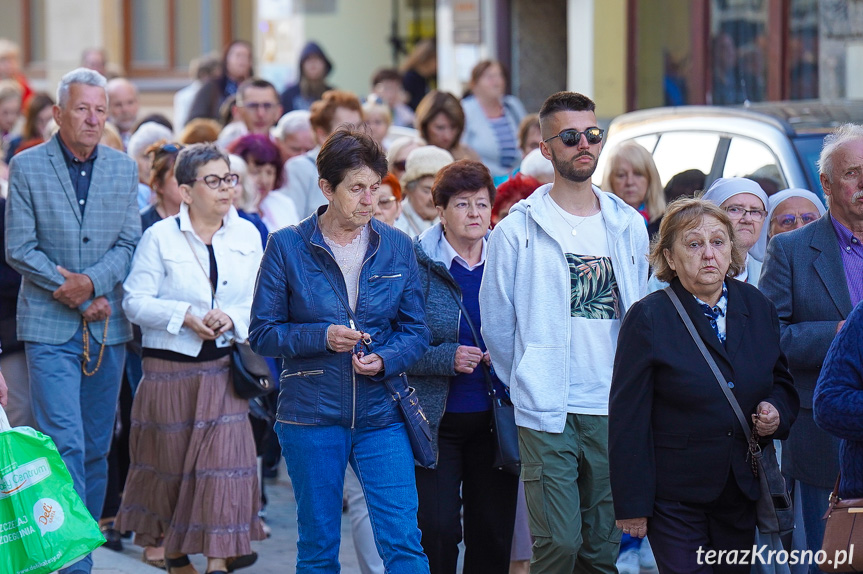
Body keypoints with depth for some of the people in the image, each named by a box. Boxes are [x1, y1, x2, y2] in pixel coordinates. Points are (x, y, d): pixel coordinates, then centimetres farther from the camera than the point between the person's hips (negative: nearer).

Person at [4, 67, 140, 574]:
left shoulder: (124, 168, 9)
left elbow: (129, 242, 5)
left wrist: (92, 282, -14)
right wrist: (76, 298, -11)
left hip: (108, 326, 4)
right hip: (50, 327, -4)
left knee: (97, 448, 8)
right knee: (65, 444, -12)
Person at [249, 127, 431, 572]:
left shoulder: (396, 247, 5)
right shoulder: (287, 246, -1)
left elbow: (416, 330, 7)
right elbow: (262, 333, -1)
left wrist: (385, 360, -13)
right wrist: (323, 337, -16)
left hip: (381, 415, 1)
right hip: (311, 415, -1)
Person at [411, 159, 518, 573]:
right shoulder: (418, 264, -3)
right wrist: (447, 358, -19)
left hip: (494, 419, 3)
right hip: (436, 420, -3)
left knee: (493, 536, 4)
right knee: (436, 532, -7)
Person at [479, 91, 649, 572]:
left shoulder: (629, 227, 10)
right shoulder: (518, 230, -2)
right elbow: (497, 323, 4)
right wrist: (530, 383, 9)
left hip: (612, 411, 4)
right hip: (547, 412, -4)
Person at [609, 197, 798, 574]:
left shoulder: (758, 308, 6)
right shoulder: (649, 318, -8)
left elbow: (783, 381, 21)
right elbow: (628, 419, -9)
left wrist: (777, 412, -4)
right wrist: (631, 505, -12)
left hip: (744, 493, 5)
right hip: (676, 497, -5)